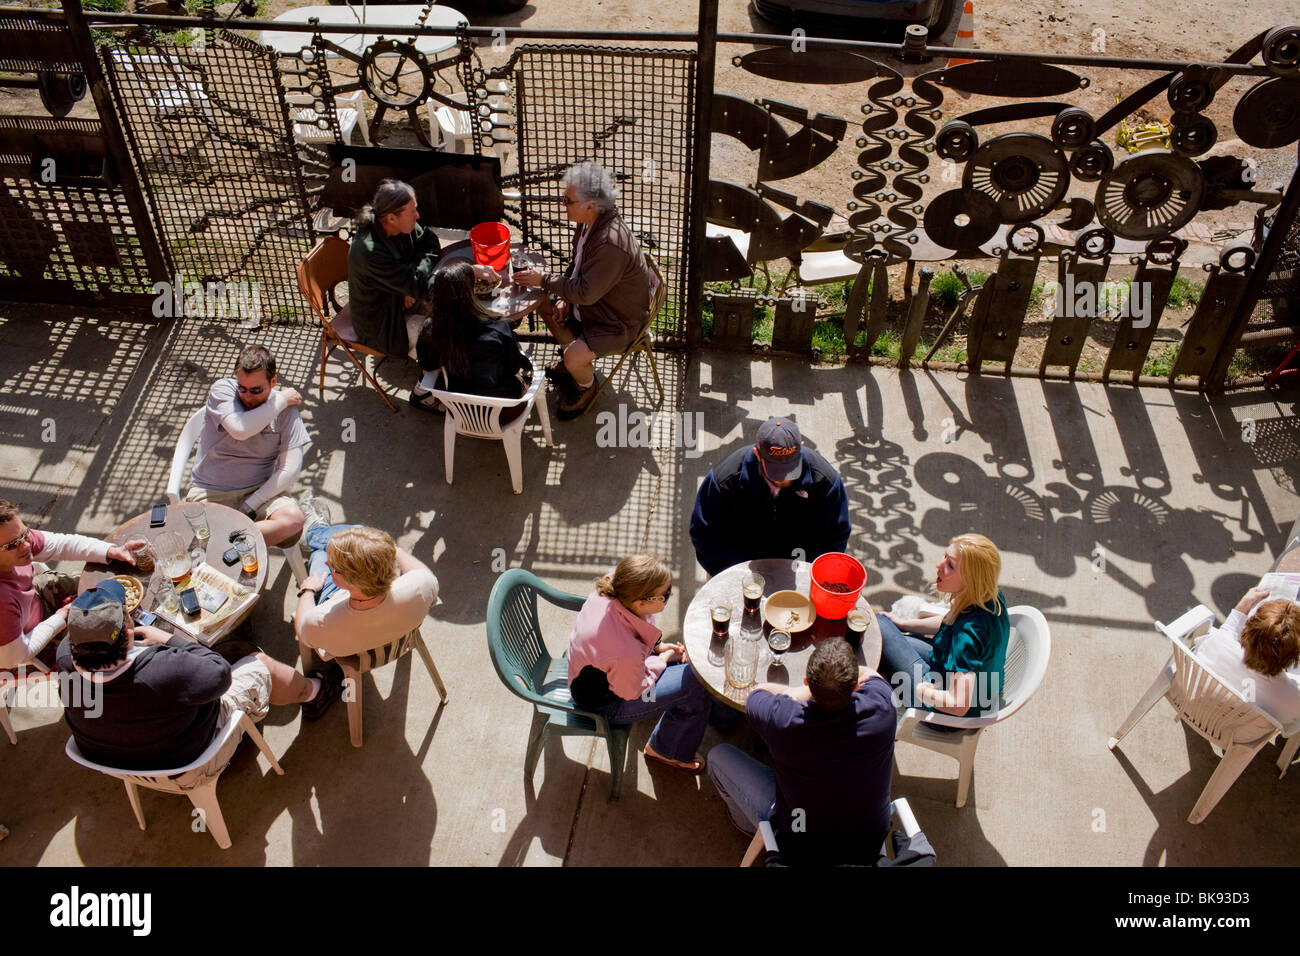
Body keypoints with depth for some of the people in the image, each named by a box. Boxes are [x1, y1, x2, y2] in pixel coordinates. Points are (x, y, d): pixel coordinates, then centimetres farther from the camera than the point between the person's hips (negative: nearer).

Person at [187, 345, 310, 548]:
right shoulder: (222, 390, -6)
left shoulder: (286, 409, -4)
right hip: (210, 492, -1)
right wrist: (281, 401, -15)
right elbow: (240, 429, -27)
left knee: (293, 520, -30)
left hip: (260, 490, 2)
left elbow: (291, 469, -9)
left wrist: (249, 507, -16)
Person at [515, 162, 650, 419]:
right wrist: (565, 296, -2)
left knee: (575, 358, -23)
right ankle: (573, 361, 30)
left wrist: (544, 280, -21)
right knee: (543, 304, 14)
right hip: (592, 298, 10)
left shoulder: (612, 244, -37)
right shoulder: (589, 222, -7)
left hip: (619, 320, -10)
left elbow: (586, 293, -31)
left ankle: (586, 387, 13)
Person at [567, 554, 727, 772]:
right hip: (606, 701, -8)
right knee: (695, 682, -15)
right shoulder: (625, 653, -44)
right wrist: (663, 659, -8)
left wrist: (658, 646, -4)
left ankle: (719, 715, 38)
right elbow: (632, 690, -20)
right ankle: (666, 751, 12)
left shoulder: (613, 589, -25)